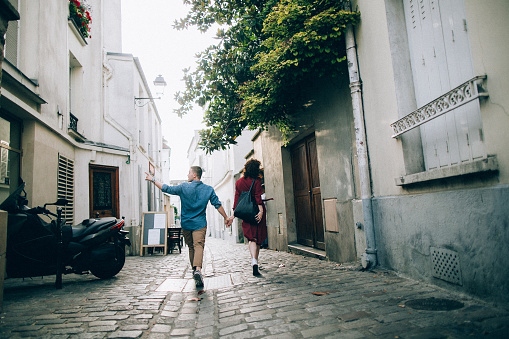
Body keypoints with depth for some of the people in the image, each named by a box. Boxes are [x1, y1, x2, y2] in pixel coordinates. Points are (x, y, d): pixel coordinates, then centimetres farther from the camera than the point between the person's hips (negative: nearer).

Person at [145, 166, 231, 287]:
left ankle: (195, 269, 26)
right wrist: (226, 218, 11)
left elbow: (167, 189, 2)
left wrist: (153, 180, 14)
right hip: (200, 224, -1)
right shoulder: (209, 189, 0)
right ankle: (198, 269, -32)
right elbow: (218, 205, 1)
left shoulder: (183, 187, -5)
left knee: (191, 247, 16)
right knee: (199, 245, -11)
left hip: (186, 224, 1)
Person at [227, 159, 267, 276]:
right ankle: (255, 261, 18)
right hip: (257, 211, -2)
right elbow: (258, 197, -14)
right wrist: (261, 210, -18)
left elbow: (237, 198, 7)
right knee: (258, 238, 10)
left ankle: (254, 261, -22)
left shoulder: (238, 182, 7)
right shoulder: (256, 181, -4)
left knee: (251, 238, -2)